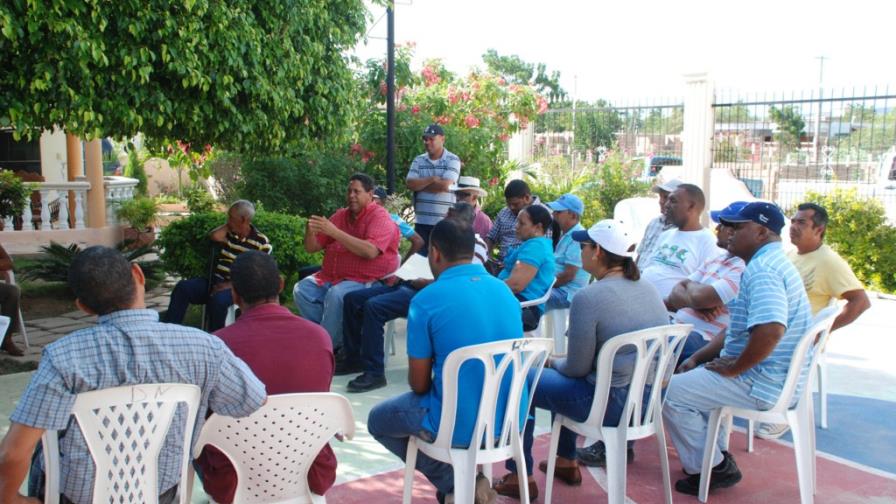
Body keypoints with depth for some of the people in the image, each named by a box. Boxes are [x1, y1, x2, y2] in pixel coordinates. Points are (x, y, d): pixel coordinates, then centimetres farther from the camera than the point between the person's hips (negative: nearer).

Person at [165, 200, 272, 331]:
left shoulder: (262, 242, -4)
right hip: (216, 281, 6)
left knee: (218, 299, -38)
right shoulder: (229, 232, 11)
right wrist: (228, 224, 2)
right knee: (183, 287, -18)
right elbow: (214, 236, -13)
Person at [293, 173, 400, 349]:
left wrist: (334, 232, -26)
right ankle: (332, 337, -13)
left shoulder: (380, 216, -6)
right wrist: (310, 230, -10)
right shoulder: (340, 215, 13)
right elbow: (311, 248, 14)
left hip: (366, 280, -7)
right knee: (301, 289, -13)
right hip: (331, 276, 7)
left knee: (336, 295, -32)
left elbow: (370, 251, -25)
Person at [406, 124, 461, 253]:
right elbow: (410, 183, -3)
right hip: (422, 221, 4)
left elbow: (445, 186, -17)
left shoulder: (453, 160, -4)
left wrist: (420, 184, -5)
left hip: (444, 222, -4)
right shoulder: (418, 160, 10)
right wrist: (432, 179, -12)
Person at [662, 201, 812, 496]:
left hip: (762, 385, -11)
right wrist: (698, 358, 13)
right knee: (696, 375, 29)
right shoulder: (771, 263, 15)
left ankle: (707, 468, 4)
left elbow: (770, 330, -37)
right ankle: (717, 455, 27)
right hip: (777, 377, 11)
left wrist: (733, 369, -21)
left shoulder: (762, 268, -21)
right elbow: (740, 329, 20)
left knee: (671, 392, -9)